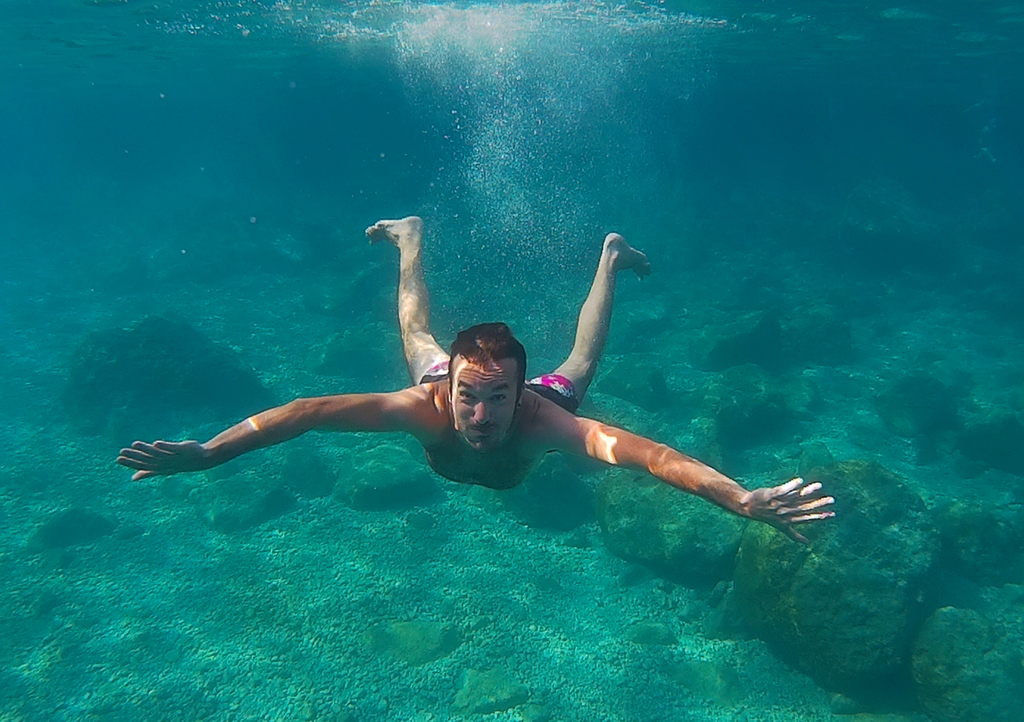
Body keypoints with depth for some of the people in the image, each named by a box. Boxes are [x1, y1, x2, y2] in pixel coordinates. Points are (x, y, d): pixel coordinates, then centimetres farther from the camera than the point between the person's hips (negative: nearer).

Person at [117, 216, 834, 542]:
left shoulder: (540, 422, -49)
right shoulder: (429, 406, -46)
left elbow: (646, 452, -62)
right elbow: (311, 411, -50)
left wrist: (742, 500, -75)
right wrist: (205, 453, -58)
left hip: (547, 399, 0)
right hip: (438, 377, 1)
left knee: (579, 365, 30)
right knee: (418, 336, 31)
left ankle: (610, 257, 52)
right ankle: (410, 238, 55)